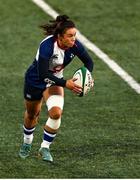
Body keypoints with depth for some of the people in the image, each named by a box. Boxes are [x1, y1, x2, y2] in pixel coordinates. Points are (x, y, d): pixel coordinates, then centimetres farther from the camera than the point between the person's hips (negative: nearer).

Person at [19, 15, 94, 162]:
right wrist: (65, 83, -46)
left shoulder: (75, 45, -23)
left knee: (56, 112, -23)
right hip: (35, 81, -3)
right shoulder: (47, 46, -37)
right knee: (32, 115, 19)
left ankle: (45, 148, -4)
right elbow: (43, 74, -40)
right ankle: (27, 143, 51)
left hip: (54, 81, 3)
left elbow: (88, 61, -5)